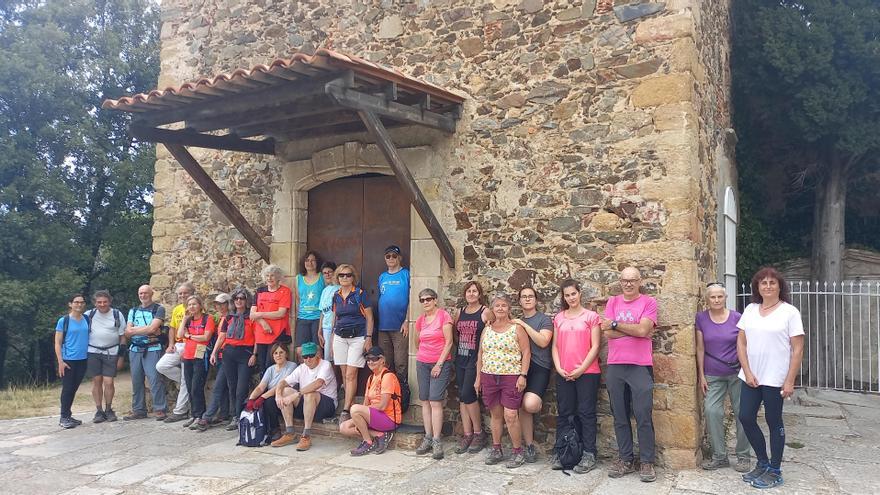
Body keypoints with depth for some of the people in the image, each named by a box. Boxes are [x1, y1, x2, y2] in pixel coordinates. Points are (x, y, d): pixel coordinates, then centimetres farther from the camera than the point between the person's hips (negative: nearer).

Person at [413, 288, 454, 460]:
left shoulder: (444, 315, -7)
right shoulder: (420, 320, 10)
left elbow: (449, 342, -10)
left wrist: (439, 364, -12)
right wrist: (420, 356, 14)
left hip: (441, 363, -5)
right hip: (422, 363, 6)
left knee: (435, 401, -10)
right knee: (425, 401, 4)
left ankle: (436, 441, -7)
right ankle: (428, 438, 10)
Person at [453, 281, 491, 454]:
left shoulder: (485, 312, -5)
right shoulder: (459, 312, 12)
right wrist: (461, 346, 7)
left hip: (476, 359, -6)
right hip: (460, 358, 6)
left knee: (467, 394, -11)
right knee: (462, 396, 5)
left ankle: (479, 433, 6)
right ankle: (467, 435, 13)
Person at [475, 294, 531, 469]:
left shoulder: (517, 328, -2)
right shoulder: (487, 329, 11)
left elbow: (526, 352, -5)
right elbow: (481, 354, 15)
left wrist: (523, 375, -12)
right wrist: (478, 377, 13)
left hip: (511, 377, -4)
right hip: (489, 376, 4)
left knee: (510, 416, -8)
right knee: (495, 415, 10)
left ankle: (518, 452, 6)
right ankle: (496, 450, 22)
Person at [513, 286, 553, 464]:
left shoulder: (544, 319, 1)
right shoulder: (516, 322, 17)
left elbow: (543, 342, -14)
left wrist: (524, 325, -14)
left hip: (539, 367, -5)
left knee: (530, 404, -26)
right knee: (521, 407, 0)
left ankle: (539, 403, 10)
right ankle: (529, 447, 12)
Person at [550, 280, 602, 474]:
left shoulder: (591, 316, -2)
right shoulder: (559, 318, 11)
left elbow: (595, 347, -6)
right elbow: (555, 346, 10)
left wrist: (581, 369, -11)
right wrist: (559, 368, -3)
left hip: (587, 372, -4)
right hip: (563, 374, 4)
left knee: (586, 413, 0)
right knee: (563, 413, 9)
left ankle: (589, 455, 6)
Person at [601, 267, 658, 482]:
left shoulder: (648, 302, 0)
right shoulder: (612, 302, 9)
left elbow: (643, 330, -15)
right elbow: (608, 333, -2)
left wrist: (615, 324, -7)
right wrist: (634, 329, -9)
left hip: (641, 366, -3)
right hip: (614, 367, 3)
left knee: (644, 417, -1)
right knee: (620, 417, 9)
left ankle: (647, 462, 9)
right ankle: (625, 459, 20)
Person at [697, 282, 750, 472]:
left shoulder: (737, 318, -2)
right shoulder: (701, 318, 1)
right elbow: (700, 348, 4)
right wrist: (701, 375, 2)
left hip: (737, 373, -1)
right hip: (713, 375, 1)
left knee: (742, 413, 3)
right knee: (711, 411, -9)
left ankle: (743, 456, 18)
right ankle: (719, 456, 5)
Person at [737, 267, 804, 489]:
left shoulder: (789, 312, -6)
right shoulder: (750, 309, 6)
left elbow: (798, 349, -8)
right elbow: (741, 343, 7)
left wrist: (790, 381, -12)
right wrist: (747, 372, -3)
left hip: (775, 378, -4)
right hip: (751, 376, 4)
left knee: (774, 422, 6)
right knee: (746, 418, 5)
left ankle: (775, 471, 20)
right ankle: (763, 463, 25)